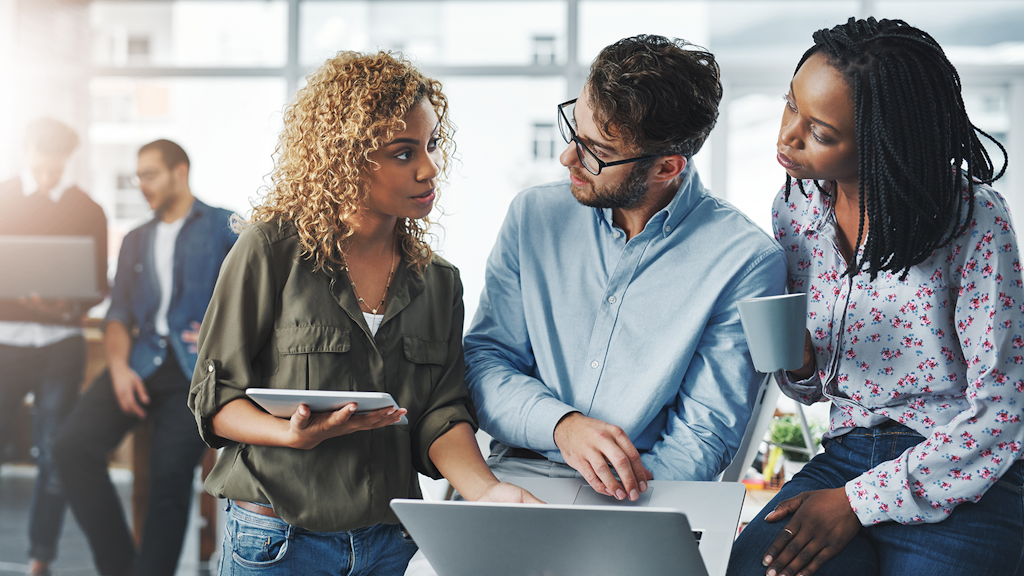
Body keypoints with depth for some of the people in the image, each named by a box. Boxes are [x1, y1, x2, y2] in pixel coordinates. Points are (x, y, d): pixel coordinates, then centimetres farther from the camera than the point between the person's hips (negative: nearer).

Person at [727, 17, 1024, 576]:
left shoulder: (973, 218, -12)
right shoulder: (796, 206, 4)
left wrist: (857, 502, -14)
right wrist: (797, 364, -11)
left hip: (959, 480, -3)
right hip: (843, 458, 4)